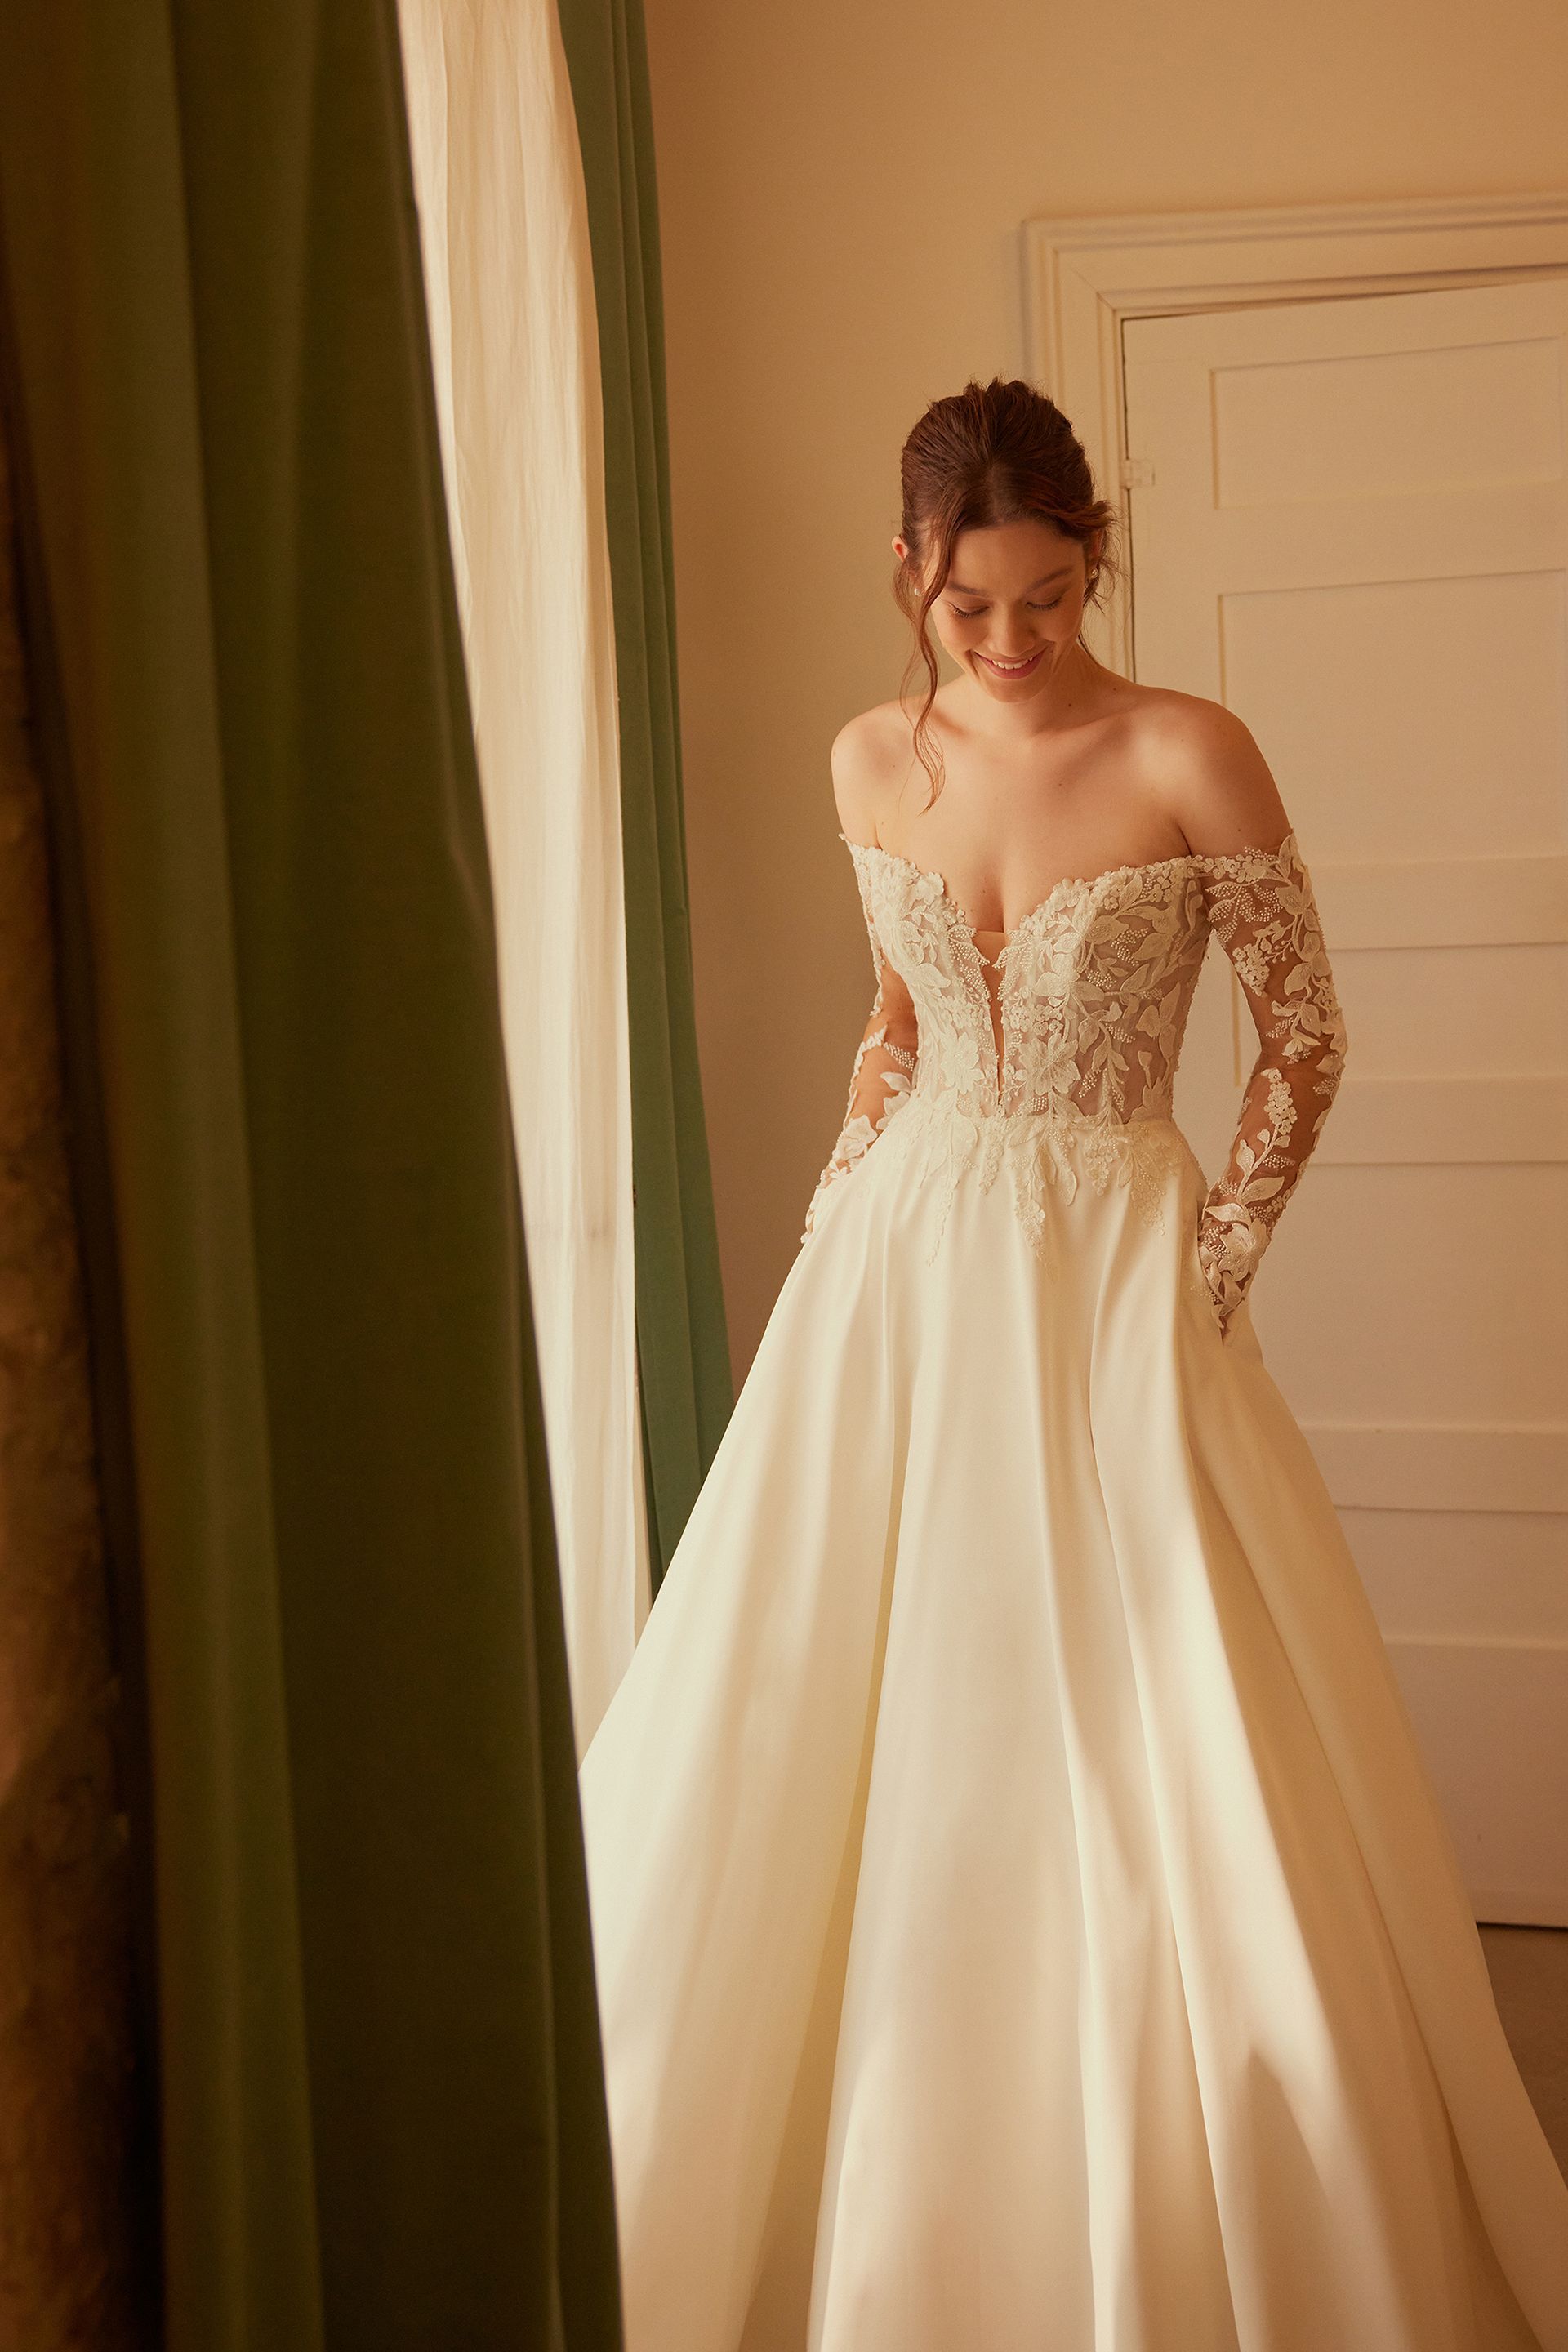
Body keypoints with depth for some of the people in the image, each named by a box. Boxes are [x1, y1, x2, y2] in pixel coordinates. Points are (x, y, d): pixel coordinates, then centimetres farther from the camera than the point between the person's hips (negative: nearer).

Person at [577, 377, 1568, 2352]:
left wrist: (1215, 1267, -6)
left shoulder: (1188, 758, -8)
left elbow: (1306, 1038, -1)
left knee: (1154, 1782, -3)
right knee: (831, 1741, 7)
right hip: (897, 1277, 4)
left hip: (1108, 1274, -4)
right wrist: (843, 1216, 9)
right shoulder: (873, 765, 6)